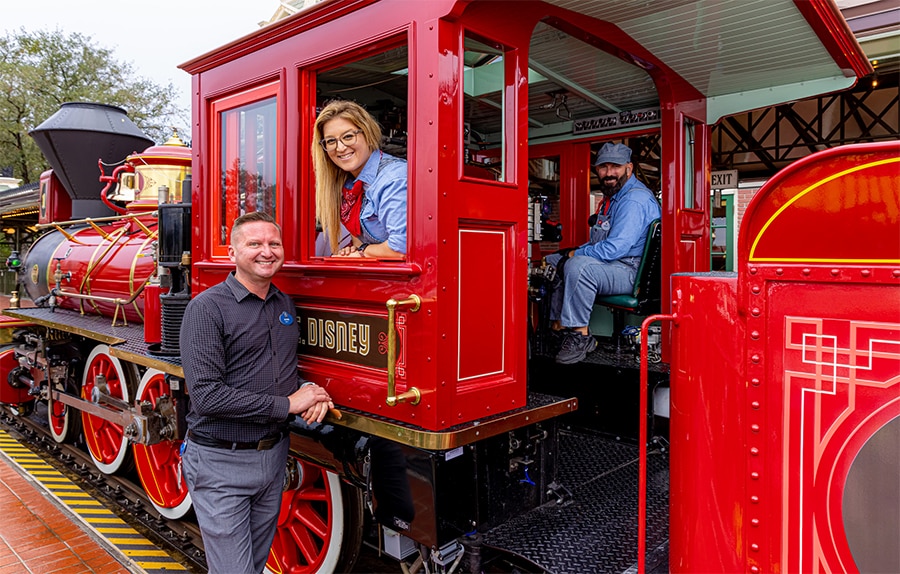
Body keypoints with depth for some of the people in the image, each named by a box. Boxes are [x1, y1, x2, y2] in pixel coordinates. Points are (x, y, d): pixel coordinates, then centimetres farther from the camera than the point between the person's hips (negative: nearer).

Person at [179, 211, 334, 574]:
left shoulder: (285, 305, 7)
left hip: (273, 457, 7)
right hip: (221, 464, -6)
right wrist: (286, 404, -20)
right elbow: (205, 395, -23)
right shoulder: (207, 308, -15)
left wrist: (309, 393, -5)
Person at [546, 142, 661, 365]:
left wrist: (575, 254, -17)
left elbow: (616, 248, -28)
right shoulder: (613, 196, 18)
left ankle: (580, 336, -26)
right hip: (609, 264, 11)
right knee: (551, 262, 13)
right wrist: (573, 253, 8)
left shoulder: (635, 199, -17)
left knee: (577, 266, -36)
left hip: (630, 271, -11)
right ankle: (557, 327, 5)